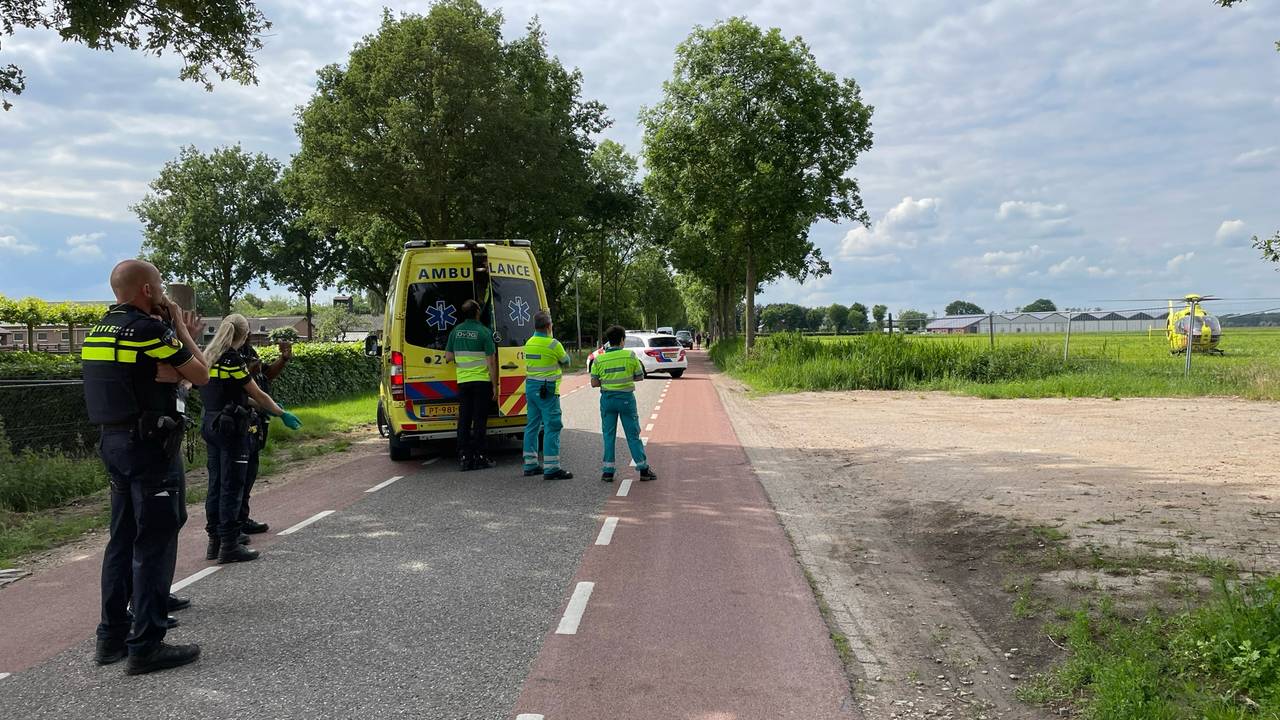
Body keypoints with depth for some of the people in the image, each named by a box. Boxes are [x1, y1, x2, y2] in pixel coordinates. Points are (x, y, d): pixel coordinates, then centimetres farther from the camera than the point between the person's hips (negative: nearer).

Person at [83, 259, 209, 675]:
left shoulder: (100, 330, 12)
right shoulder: (149, 329, -15)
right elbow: (200, 375, -6)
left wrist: (183, 336, 13)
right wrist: (180, 329, 3)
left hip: (114, 441, 9)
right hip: (148, 444, -9)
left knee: (123, 539, 16)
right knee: (155, 543, -4)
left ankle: (112, 636, 23)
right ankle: (146, 645, -1)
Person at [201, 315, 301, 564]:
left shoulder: (210, 356, 9)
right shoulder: (233, 360, -16)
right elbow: (258, 395, -11)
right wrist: (283, 414, 2)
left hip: (211, 424, 9)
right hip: (231, 427, -9)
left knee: (216, 485, 14)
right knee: (232, 486, -3)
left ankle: (216, 539, 22)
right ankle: (230, 546, 0)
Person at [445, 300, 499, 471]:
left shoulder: (456, 331, 4)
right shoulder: (484, 332, -9)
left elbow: (448, 357, 8)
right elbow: (491, 362, -10)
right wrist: (495, 385, -6)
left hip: (463, 381, 4)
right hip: (482, 380, -4)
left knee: (463, 420, 8)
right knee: (479, 420, 0)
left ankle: (463, 458, 7)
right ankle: (478, 457, 0)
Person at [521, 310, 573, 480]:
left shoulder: (529, 343, 9)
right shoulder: (553, 344, -12)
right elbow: (565, 361, 2)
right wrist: (564, 354, 23)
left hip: (530, 387, 8)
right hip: (546, 390, -8)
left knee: (532, 425, 14)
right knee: (552, 427, -6)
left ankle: (530, 465, 19)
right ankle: (551, 468, -9)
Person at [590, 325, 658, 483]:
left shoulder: (599, 359, -2)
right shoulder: (630, 356, -6)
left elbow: (594, 383, -3)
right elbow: (640, 377, 1)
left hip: (607, 398, 1)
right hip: (626, 398, -1)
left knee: (608, 435, 10)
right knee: (633, 434, 6)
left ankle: (608, 470, 9)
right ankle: (643, 469, 9)